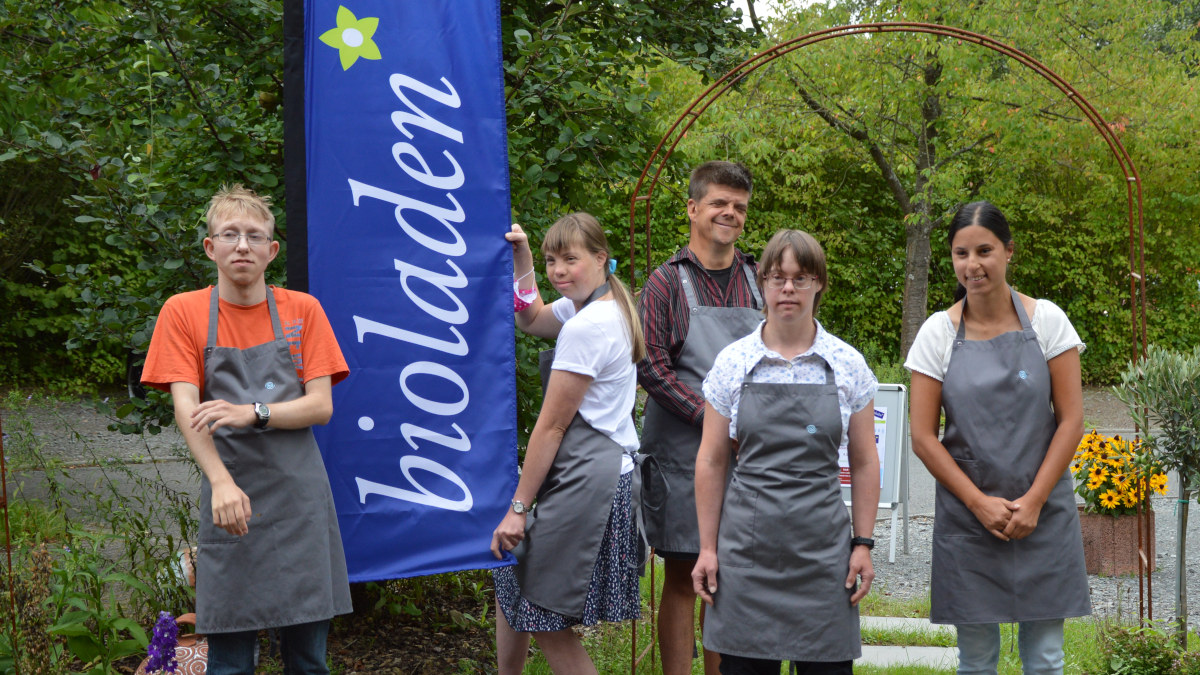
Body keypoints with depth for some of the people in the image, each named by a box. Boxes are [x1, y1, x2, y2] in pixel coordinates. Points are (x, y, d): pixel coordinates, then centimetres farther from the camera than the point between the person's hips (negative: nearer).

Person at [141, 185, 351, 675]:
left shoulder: (303, 310, 6)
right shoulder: (184, 312, 3)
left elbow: (321, 406, 0)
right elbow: (185, 408, -6)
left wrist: (252, 413, -17)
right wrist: (221, 482, -21)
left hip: (299, 497, 1)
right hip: (229, 497, -1)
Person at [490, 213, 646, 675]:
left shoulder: (586, 328, -18)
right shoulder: (601, 305, 11)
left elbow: (552, 426, -15)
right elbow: (532, 319, 32)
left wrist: (519, 508, -10)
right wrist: (522, 261, 17)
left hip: (585, 477, -11)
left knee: (548, 623, -4)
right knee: (511, 582, 22)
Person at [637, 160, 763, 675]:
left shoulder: (757, 282, 11)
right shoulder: (668, 281, -2)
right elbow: (650, 365, -9)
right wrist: (711, 415, -15)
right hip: (681, 451, -4)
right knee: (681, 575, 0)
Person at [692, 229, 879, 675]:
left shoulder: (848, 365, 3)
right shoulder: (733, 363, 2)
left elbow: (863, 464, 8)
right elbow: (711, 462, 5)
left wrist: (863, 543, 2)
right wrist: (707, 548, 2)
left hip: (823, 545, 0)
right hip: (747, 542, 0)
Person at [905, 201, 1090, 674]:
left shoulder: (1047, 320, -2)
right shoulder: (938, 333, -1)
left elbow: (1071, 420, -2)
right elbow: (923, 438, -1)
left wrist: (1032, 501, -9)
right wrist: (979, 502, -9)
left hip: (1044, 515, 0)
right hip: (966, 517, 0)